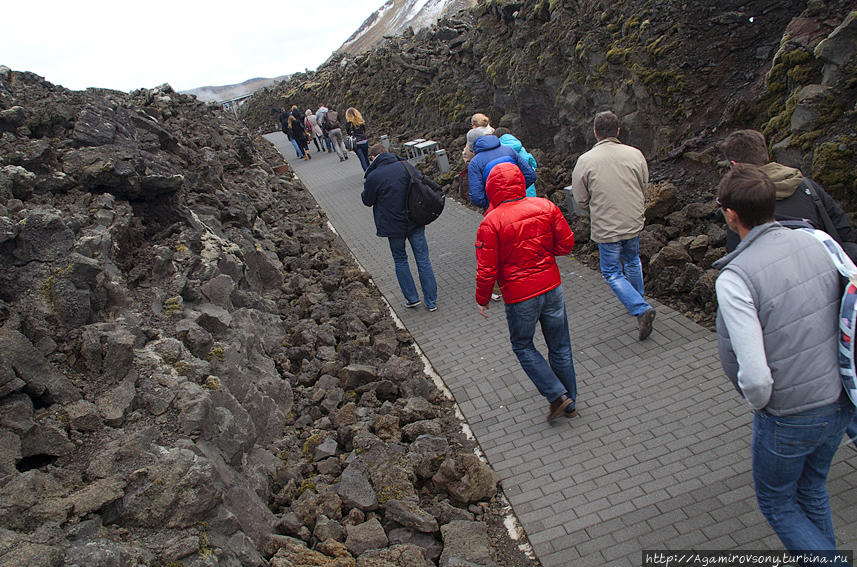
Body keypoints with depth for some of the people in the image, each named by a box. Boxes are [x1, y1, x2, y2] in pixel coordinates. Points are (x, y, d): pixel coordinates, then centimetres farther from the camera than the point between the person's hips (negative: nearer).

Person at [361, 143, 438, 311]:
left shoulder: (373, 177, -14)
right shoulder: (405, 166, -2)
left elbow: (367, 201, -1)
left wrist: (366, 185, 13)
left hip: (393, 226, -3)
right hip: (415, 222, 3)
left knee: (400, 261, 18)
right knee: (423, 260, 9)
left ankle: (412, 298, 20)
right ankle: (431, 301, 14)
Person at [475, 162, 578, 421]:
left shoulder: (491, 222, -16)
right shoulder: (545, 207, -5)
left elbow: (487, 269, -13)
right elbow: (566, 243, 2)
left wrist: (482, 299, 1)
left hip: (520, 297, -4)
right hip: (552, 288, 4)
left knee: (523, 346, 20)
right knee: (560, 346, 17)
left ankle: (557, 395, 13)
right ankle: (570, 402, 32)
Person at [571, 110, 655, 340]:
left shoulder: (585, 160, -15)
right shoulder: (635, 154, -6)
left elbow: (581, 199, -7)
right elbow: (644, 188, 6)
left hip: (606, 228, -4)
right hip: (634, 222, 4)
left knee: (612, 273, 9)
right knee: (633, 262, 26)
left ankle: (640, 309, -6)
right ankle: (637, 300, 40)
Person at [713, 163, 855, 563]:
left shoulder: (734, 278, -26)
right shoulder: (815, 243, -6)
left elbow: (755, 377, -29)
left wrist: (758, 402, -7)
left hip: (789, 417, -6)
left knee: (776, 502, 22)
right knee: (812, 491, 29)